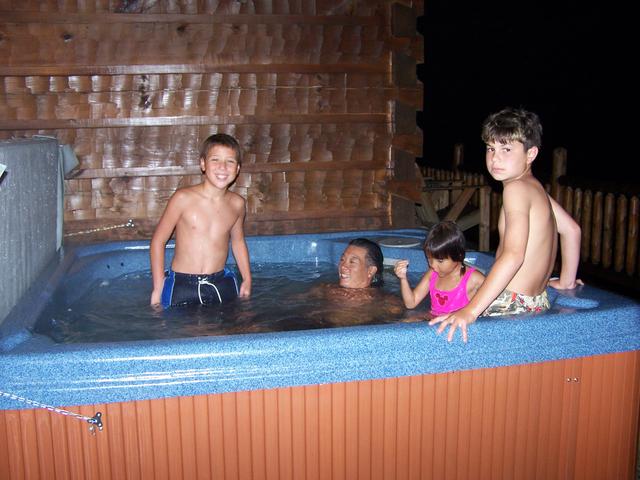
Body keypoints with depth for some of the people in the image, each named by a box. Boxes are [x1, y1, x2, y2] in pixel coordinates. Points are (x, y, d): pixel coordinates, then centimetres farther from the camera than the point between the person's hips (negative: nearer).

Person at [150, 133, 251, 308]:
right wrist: (158, 287, -4)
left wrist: (247, 279, 17)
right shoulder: (183, 198, -10)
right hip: (181, 286, -3)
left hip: (221, 285, 3)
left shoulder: (237, 203, 1)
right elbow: (158, 241, -3)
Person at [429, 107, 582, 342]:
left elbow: (513, 256, -26)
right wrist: (566, 281, 30)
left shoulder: (516, 188, -16)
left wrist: (471, 310, -32)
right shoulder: (536, 187, 12)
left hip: (513, 305, -10)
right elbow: (571, 229, 22)